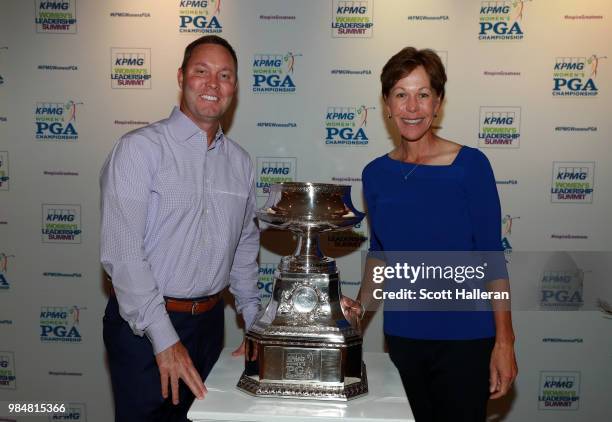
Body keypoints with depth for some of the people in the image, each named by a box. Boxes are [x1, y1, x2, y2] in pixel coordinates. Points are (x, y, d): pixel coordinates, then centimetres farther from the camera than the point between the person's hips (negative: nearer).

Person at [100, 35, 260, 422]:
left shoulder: (240, 162, 5)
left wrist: (254, 323, 9)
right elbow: (123, 252, -18)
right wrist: (164, 339, -20)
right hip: (143, 325, -5)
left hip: (210, 321, 5)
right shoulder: (139, 148, -11)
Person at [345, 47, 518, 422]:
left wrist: (504, 341, -10)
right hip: (402, 334, 4)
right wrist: (361, 304, -2)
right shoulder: (376, 174, 0)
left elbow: (492, 256, -9)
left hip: (465, 338, -3)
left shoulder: (470, 164, -11)